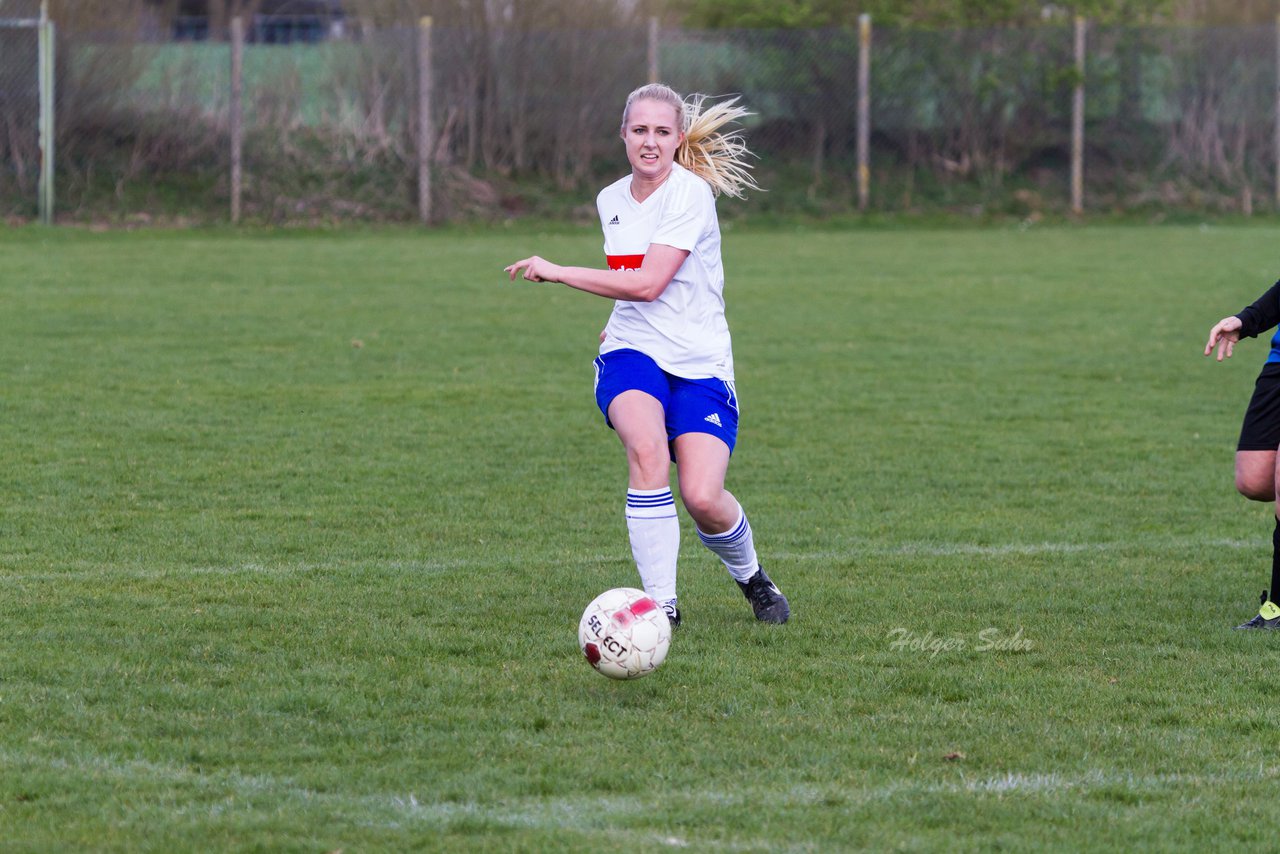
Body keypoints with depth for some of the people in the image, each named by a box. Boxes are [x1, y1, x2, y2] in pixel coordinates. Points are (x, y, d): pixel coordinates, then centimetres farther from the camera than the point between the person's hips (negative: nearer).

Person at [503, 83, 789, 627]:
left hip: (700, 363, -4)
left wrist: (556, 272, -14)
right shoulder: (611, 200, 10)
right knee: (647, 449, -29)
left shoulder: (690, 193, -12)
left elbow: (648, 283, -20)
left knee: (702, 497, -18)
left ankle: (751, 577, 18)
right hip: (632, 356, 4)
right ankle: (661, 602, -25)